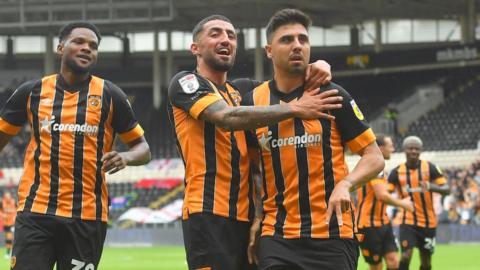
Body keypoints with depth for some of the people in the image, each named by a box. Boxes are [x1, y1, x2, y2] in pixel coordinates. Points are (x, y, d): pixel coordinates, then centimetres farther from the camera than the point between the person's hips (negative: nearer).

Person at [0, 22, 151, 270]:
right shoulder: (32, 92, 8)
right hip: (35, 213, 0)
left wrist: (125, 158, -13)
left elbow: (142, 149, 10)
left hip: (87, 217, 0)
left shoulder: (110, 96, 6)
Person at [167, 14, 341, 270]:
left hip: (246, 217, 7)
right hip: (209, 215, -7)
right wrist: (295, 108, -21)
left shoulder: (243, 89, 20)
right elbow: (227, 117, -17)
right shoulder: (185, 82, -1)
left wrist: (315, 71, -6)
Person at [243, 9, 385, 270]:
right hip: (276, 237, 2)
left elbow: (375, 157, 0)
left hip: (332, 234, -2)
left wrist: (345, 184, -19)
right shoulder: (253, 101, 5)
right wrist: (257, 218, 6)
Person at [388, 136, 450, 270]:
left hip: (428, 222, 1)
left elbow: (446, 189, -7)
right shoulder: (397, 172, -2)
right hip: (408, 221, -1)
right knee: (406, 256, -18)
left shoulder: (429, 168, -4)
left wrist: (432, 187, -28)